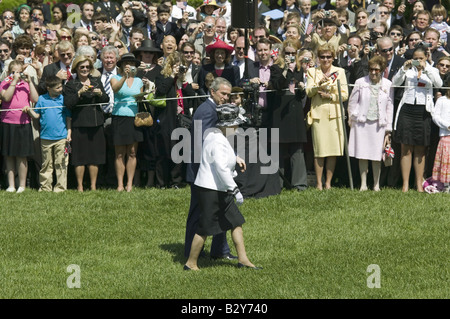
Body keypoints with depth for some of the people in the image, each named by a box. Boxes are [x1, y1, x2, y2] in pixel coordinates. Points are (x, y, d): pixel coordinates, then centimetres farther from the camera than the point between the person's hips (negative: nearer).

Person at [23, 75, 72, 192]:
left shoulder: (63, 99, 2)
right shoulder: (42, 99, 4)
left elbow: (68, 117, 5)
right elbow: (36, 115, 9)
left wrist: (69, 133, 0)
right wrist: (29, 110, -10)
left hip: (61, 137, -1)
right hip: (46, 137, 1)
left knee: (61, 163, 1)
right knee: (46, 164, 8)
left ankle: (60, 187, 8)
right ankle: (45, 187, 15)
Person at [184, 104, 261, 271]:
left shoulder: (213, 135, 10)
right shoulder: (219, 142, -21)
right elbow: (221, 168, -27)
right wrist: (235, 190, -25)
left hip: (220, 190, 11)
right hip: (210, 190, -11)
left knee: (236, 222, 12)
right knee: (205, 228, -2)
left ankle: (243, 259, 17)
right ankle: (191, 263, 8)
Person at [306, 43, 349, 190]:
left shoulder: (340, 72, 11)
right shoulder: (312, 72, 10)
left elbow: (345, 95, 6)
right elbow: (308, 92, -1)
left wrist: (330, 96, -8)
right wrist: (319, 83, -17)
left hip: (335, 114, 1)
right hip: (318, 114, -1)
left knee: (333, 151, 0)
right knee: (319, 151, -5)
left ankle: (328, 183, 7)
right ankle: (319, 183, 0)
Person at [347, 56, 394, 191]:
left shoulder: (387, 85, 3)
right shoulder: (361, 82, 2)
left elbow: (390, 107, 6)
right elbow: (352, 102, 9)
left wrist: (388, 129, 4)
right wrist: (351, 119, 7)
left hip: (379, 124, 0)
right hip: (361, 123, 0)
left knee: (376, 156, 1)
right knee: (362, 155, 1)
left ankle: (376, 184, 11)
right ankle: (363, 184, 9)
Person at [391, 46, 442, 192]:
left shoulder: (432, 71, 9)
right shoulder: (408, 70, 10)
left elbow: (439, 84, -10)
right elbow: (395, 82, -3)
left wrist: (425, 68, -17)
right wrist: (404, 68, -16)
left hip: (423, 111, 0)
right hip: (407, 109, 0)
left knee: (420, 150, 3)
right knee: (406, 149, -3)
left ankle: (419, 184, 7)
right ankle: (405, 184, -2)